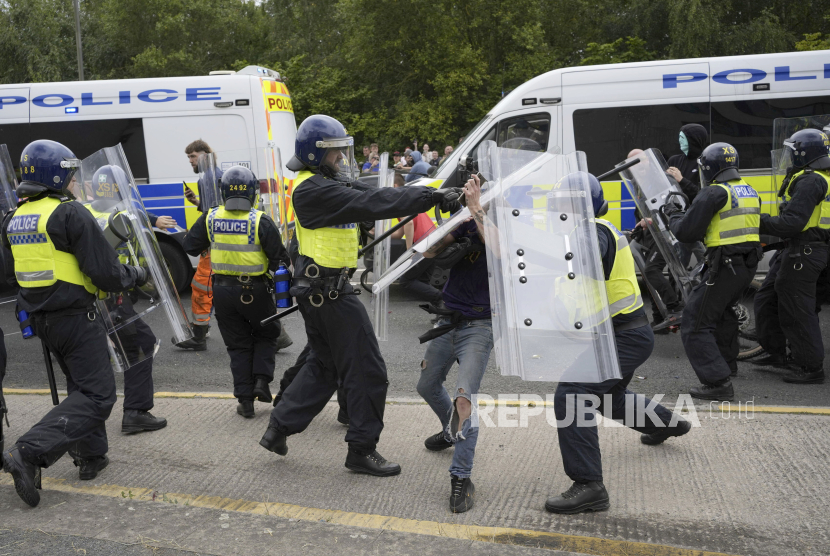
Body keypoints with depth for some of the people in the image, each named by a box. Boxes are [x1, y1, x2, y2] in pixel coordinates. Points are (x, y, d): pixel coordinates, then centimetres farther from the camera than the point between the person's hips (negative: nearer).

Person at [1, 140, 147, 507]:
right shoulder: (70, 214, -16)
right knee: (97, 395, -4)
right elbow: (106, 272, -18)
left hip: (40, 319, 9)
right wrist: (138, 275, -1)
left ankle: (91, 456, 29)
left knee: (81, 384, 23)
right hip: (75, 317, -9)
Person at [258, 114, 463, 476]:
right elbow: (370, 204, -29)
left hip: (320, 290, 11)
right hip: (328, 291, -11)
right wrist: (431, 198, -29)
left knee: (324, 364, 22)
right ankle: (362, 450, 12)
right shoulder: (315, 190, -20)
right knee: (366, 370, 0)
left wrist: (432, 194, -4)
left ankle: (278, 428, 28)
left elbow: (369, 195, 7)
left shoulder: (324, 184, 14)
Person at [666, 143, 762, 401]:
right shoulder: (750, 192, 12)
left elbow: (686, 232, -14)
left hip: (725, 266, -9)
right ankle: (727, 362, 49)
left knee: (696, 323, -5)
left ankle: (718, 382, -12)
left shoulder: (714, 193, -14)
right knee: (724, 311, 31)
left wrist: (673, 215, 7)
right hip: (748, 263, 9)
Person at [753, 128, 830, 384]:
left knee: (796, 312, -3)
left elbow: (792, 223, -26)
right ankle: (776, 353, 28)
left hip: (802, 254, -11)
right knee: (766, 300, 17)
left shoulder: (809, 181, -18)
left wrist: (761, 222, -18)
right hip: (796, 251, 11)